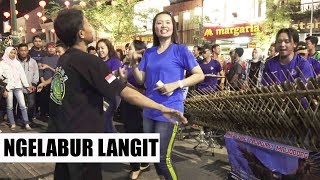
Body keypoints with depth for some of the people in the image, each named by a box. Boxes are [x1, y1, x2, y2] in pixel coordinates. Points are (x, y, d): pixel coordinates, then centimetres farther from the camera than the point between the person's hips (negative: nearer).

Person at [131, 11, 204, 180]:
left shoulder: (180, 50, -6)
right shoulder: (149, 53, 9)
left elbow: (200, 75, -7)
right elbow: (141, 80, 7)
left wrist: (176, 84, -19)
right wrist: (134, 62, -9)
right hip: (149, 110, 6)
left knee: (163, 158, -6)